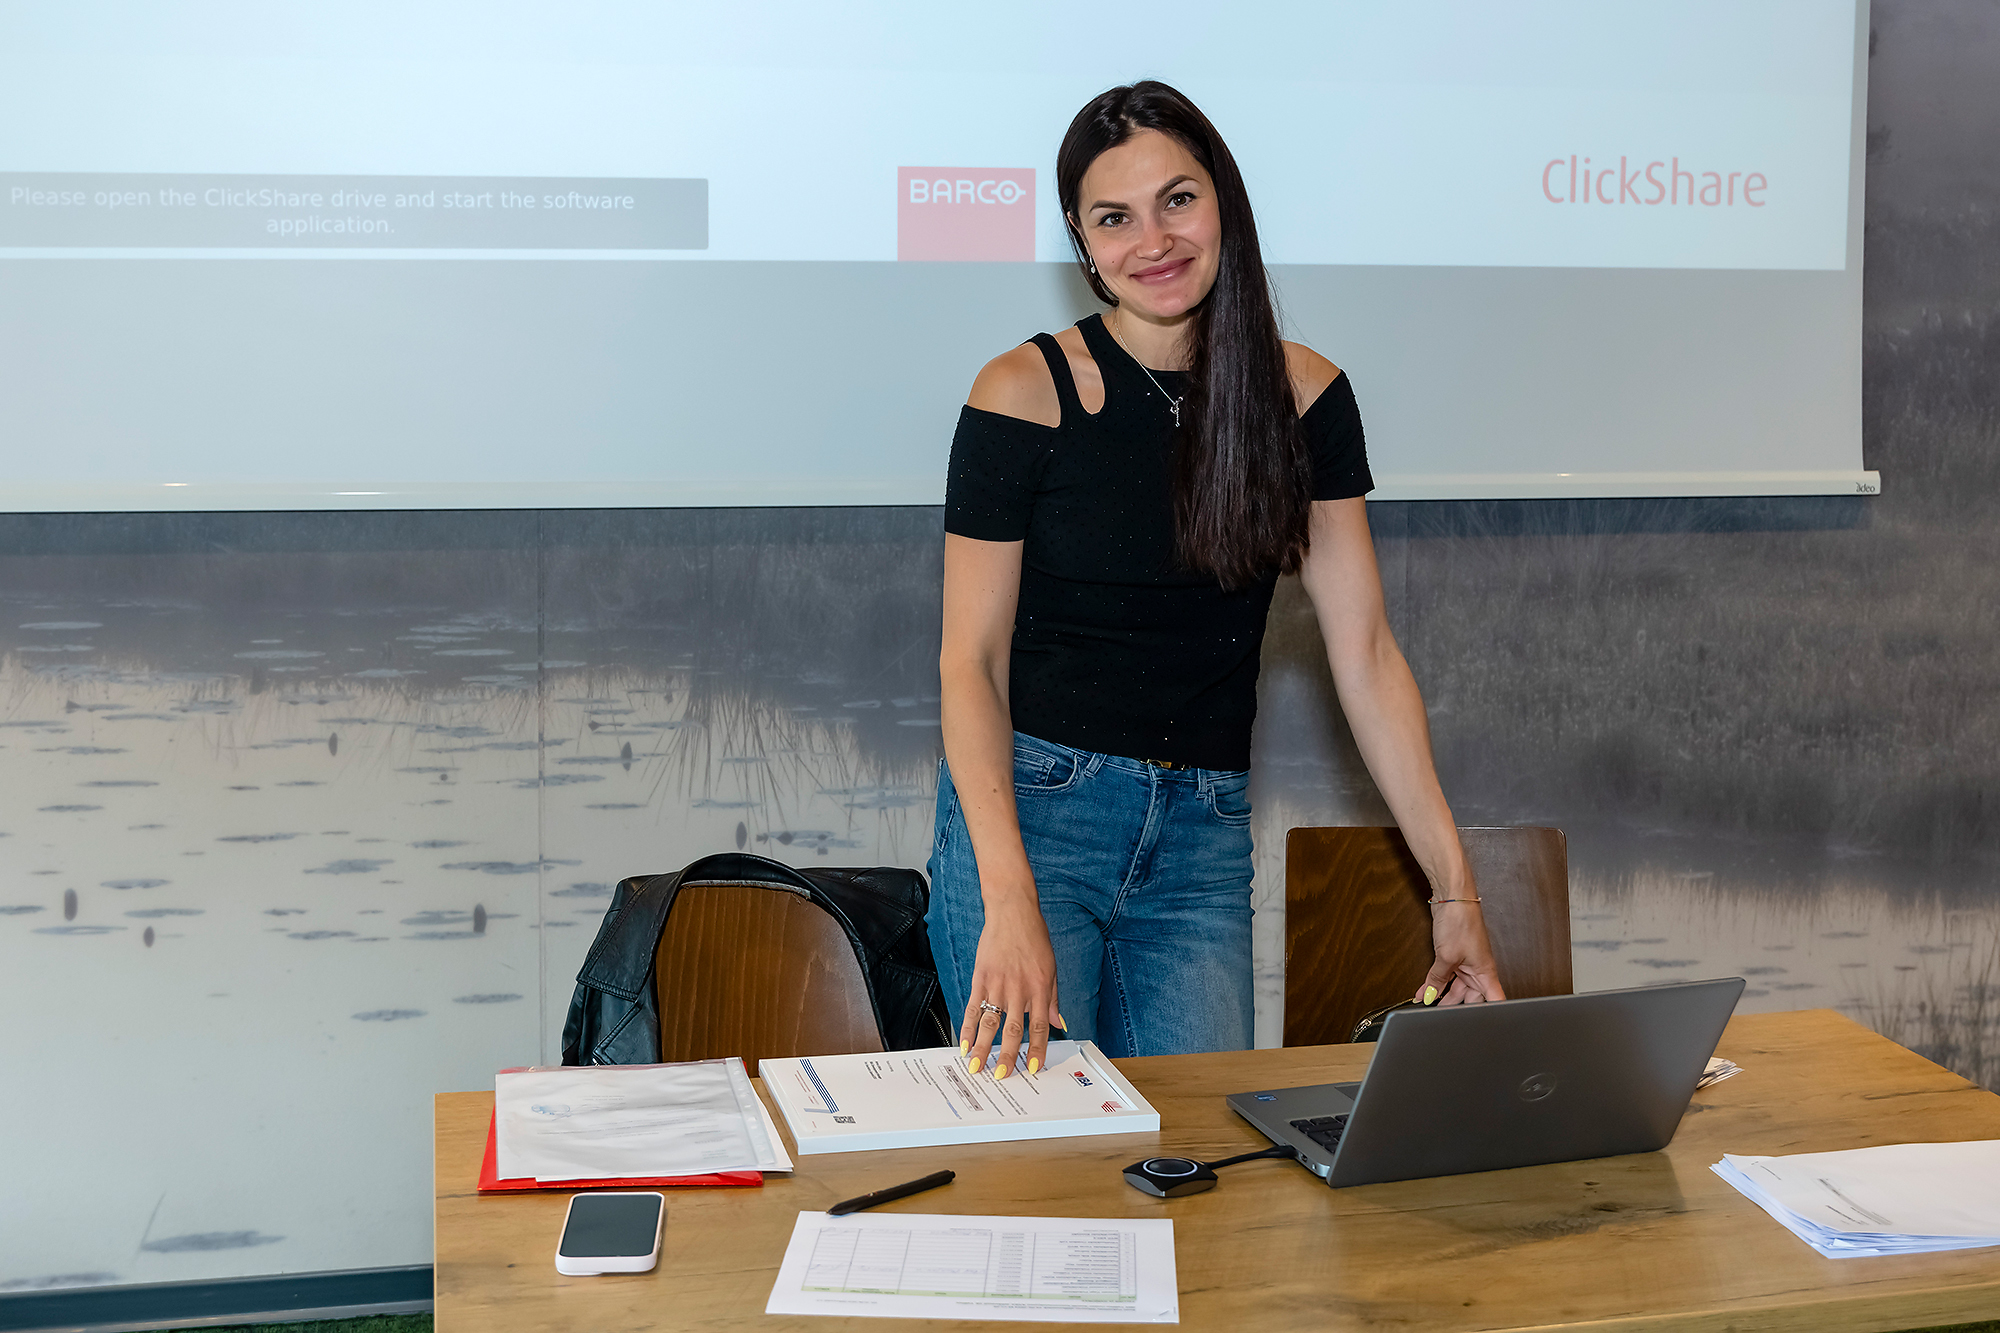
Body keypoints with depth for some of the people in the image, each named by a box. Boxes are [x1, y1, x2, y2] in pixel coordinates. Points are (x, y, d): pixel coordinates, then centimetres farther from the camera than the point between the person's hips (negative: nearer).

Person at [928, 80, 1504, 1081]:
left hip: (1205, 833, 3)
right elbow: (970, 661, -8)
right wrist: (1010, 902, -21)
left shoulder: (1302, 395, 2)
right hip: (1030, 807, -3)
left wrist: (1454, 888, -4)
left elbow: (1365, 655, 1)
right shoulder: (1025, 393, -7)